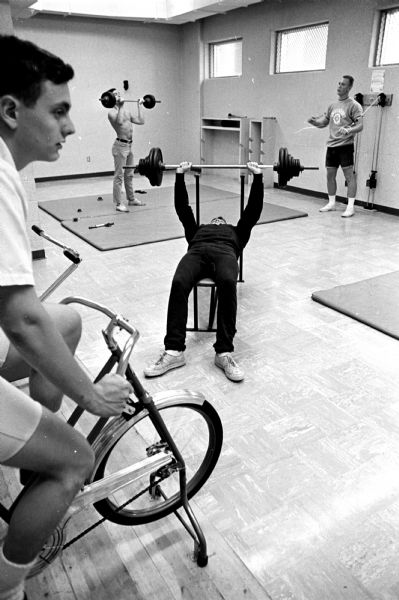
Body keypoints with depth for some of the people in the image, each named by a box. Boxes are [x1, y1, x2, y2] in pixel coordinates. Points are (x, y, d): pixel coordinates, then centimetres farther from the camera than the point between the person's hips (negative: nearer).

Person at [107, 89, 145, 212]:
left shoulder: (126, 111, 17)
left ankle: (131, 199, 26)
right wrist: (121, 106, -25)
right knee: (119, 176, -6)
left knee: (129, 175, 15)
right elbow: (119, 121, -30)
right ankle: (118, 203, -4)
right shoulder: (112, 112, -8)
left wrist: (139, 106, 18)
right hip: (120, 146, -8)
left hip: (129, 146, 8)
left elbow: (141, 121, 14)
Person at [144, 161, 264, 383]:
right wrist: (180, 175, 38)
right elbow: (183, 208, 39)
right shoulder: (198, 230, 44)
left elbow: (254, 210, 37)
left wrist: (258, 177, 34)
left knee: (228, 284, -39)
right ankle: (174, 351, -36)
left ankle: (224, 353, -38)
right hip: (197, 250, 1)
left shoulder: (237, 232, 43)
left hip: (225, 251, -1)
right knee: (179, 283, -35)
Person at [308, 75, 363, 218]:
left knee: (349, 175, -6)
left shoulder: (354, 105, -5)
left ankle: (350, 207, -5)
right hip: (331, 145, 7)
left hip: (345, 145, -7)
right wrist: (314, 121, -1)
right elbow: (324, 121, 21)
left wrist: (348, 130, -32)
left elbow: (360, 125, -13)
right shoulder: (332, 105, 15)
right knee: (330, 175, 11)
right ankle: (331, 203, 23)